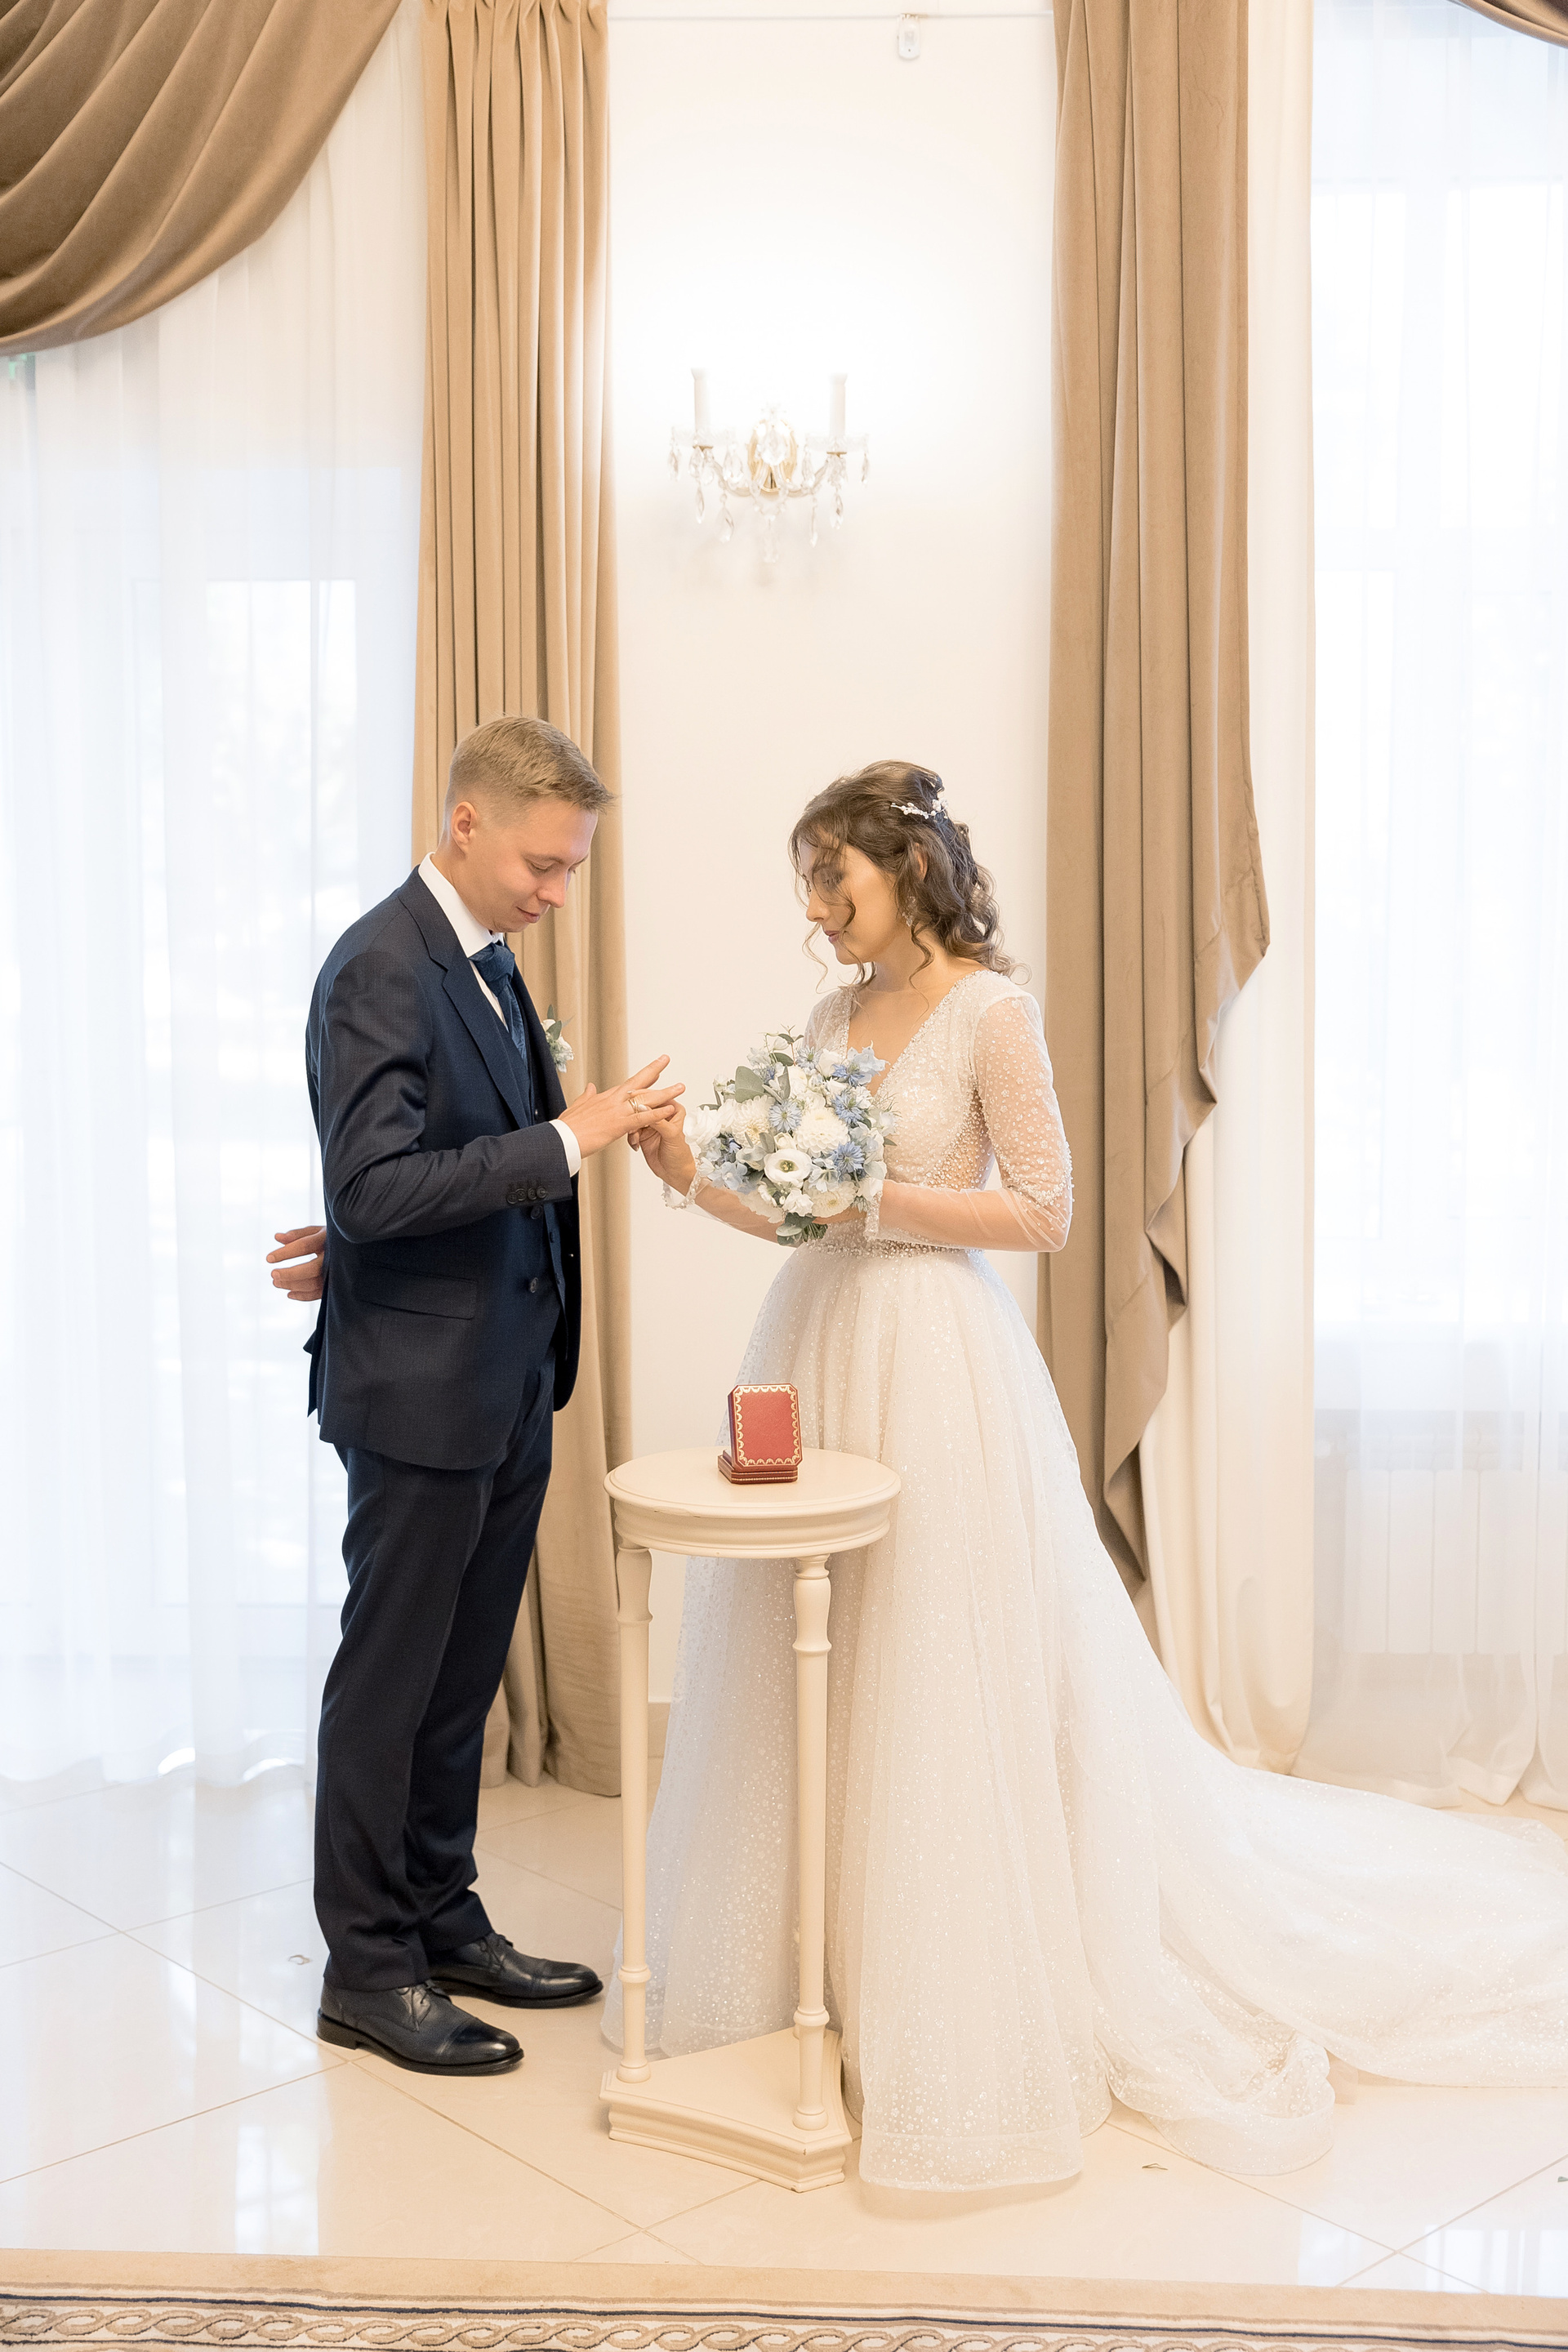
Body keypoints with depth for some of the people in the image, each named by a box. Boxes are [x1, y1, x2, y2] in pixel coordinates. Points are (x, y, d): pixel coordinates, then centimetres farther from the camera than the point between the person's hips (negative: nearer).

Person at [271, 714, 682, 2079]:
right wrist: (567, 1140, -25)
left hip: (506, 1386, 9)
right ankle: (367, 1970, 18)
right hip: (422, 1390, -9)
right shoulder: (382, 969, -17)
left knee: (463, 1680, 17)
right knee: (390, 1684, 4)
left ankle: (444, 1926, 31)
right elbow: (377, 1185, -25)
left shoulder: (487, 960, 12)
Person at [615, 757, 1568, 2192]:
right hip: (821, 1349, 7)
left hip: (934, 1364, -7)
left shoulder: (990, 1010, -9)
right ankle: (823, 1970, 26)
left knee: (939, 1687, 0)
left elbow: (1044, 1212, -12)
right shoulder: (835, 1015, 11)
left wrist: (879, 1200, -17)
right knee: (809, 1683, 11)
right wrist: (696, 1180, -1)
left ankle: (963, 2007, 15)